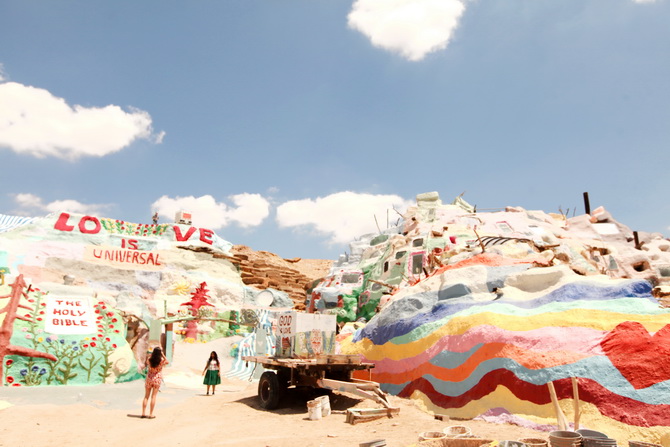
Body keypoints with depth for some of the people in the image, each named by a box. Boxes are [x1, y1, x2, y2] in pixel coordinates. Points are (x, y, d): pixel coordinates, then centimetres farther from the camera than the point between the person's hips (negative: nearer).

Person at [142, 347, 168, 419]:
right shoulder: (161, 360, -15)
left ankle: (143, 413, 16)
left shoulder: (149, 360, -11)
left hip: (149, 378, 2)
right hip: (157, 379, -2)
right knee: (153, 396, 5)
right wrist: (163, 355, -3)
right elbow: (167, 362, 6)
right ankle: (151, 414, 7)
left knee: (146, 396, 13)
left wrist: (151, 354, 4)